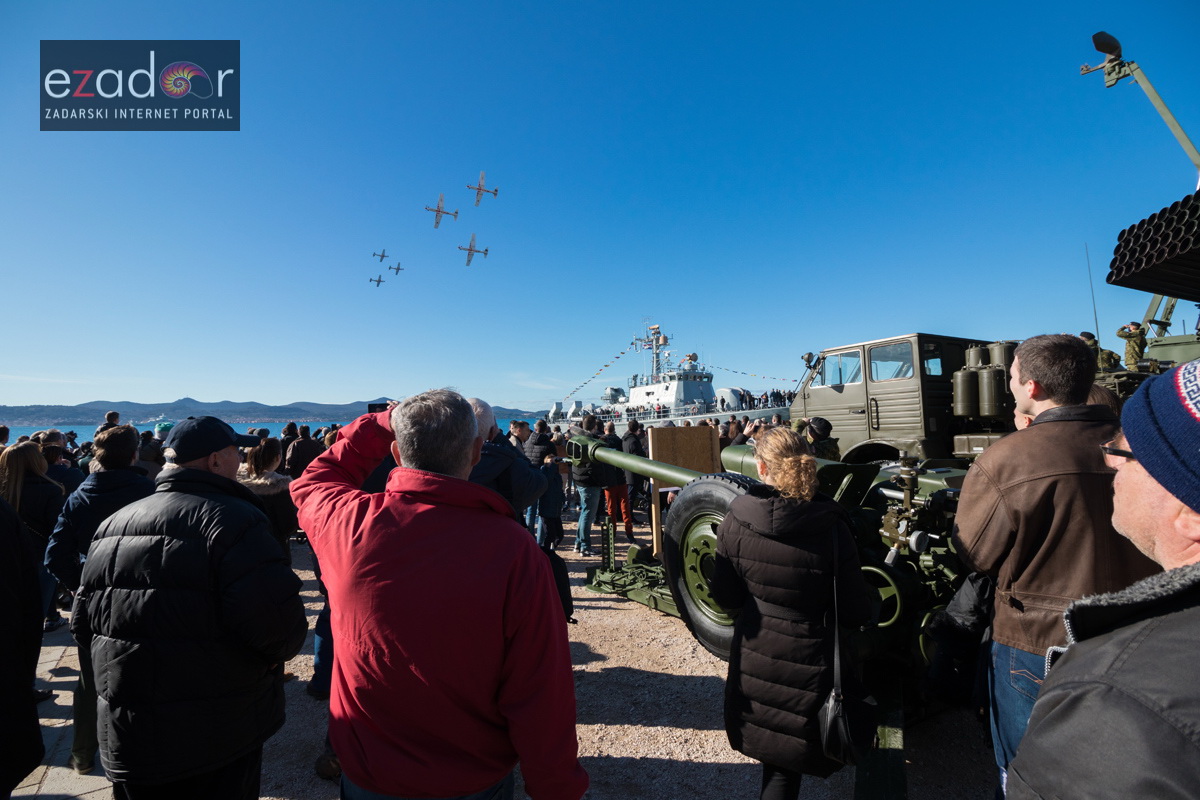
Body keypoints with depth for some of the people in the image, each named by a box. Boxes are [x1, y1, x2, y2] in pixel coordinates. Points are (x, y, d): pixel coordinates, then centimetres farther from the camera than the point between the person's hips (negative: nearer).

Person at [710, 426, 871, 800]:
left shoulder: (735, 521, -15)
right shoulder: (831, 527, -19)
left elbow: (725, 596, -4)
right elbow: (856, 613, -13)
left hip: (754, 658, 2)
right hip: (809, 664, -2)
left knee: (773, 751, 25)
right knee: (787, 763, 21)